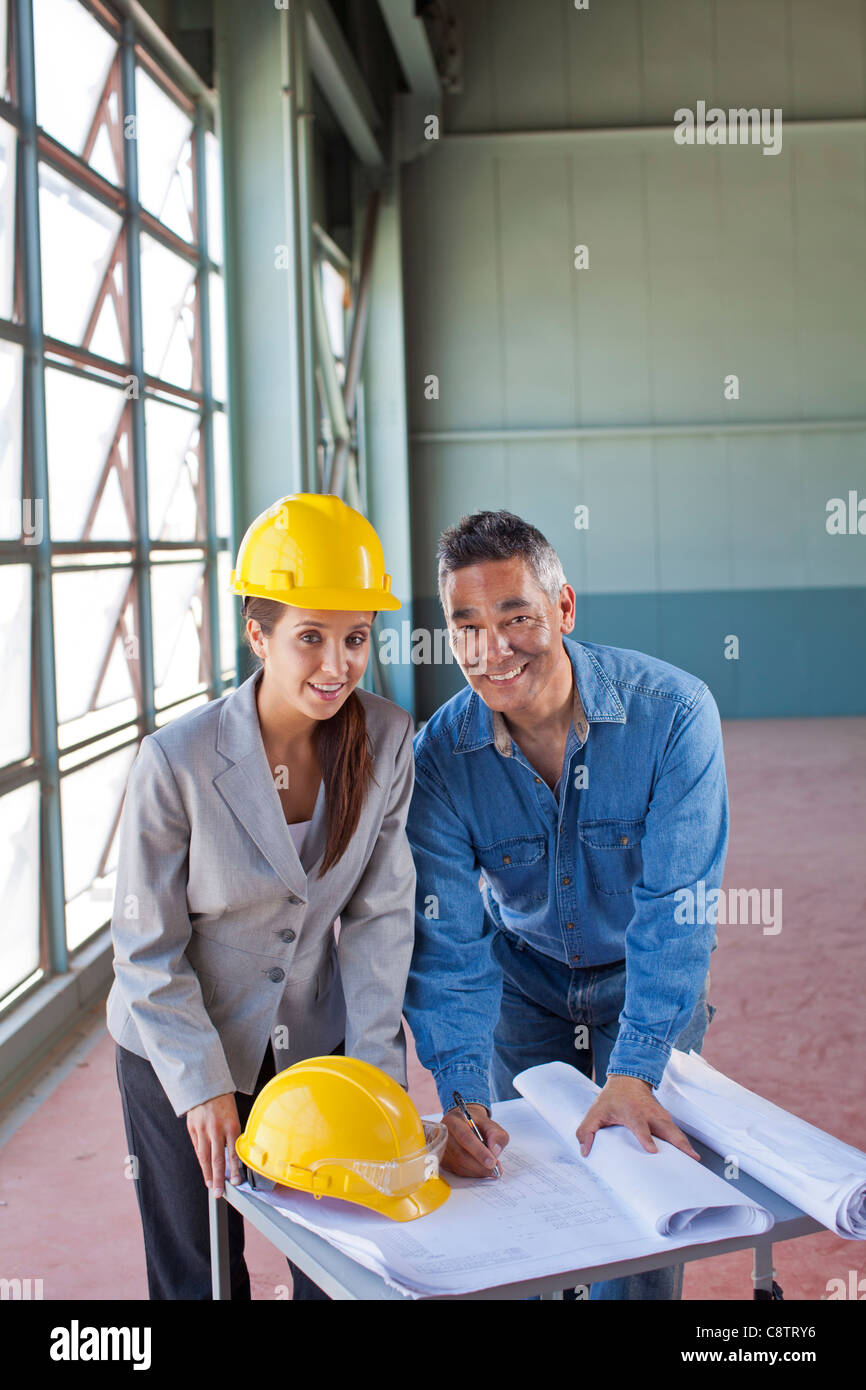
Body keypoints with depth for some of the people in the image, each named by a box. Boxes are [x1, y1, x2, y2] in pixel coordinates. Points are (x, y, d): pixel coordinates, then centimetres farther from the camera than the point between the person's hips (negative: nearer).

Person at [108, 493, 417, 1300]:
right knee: (200, 1276, 13)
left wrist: (374, 1063, -10)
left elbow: (381, 914, -6)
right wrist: (202, 1085, -15)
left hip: (315, 1042, 3)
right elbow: (146, 948, -14)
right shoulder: (176, 761, -23)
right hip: (179, 1051, -3)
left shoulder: (386, 740, -13)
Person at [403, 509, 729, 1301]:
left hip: (648, 985, -1)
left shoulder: (672, 713, -27)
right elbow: (448, 945, -20)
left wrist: (633, 1075, -34)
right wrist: (461, 1096, -32)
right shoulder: (438, 759, -20)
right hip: (521, 982, 2)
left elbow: (674, 908, -27)